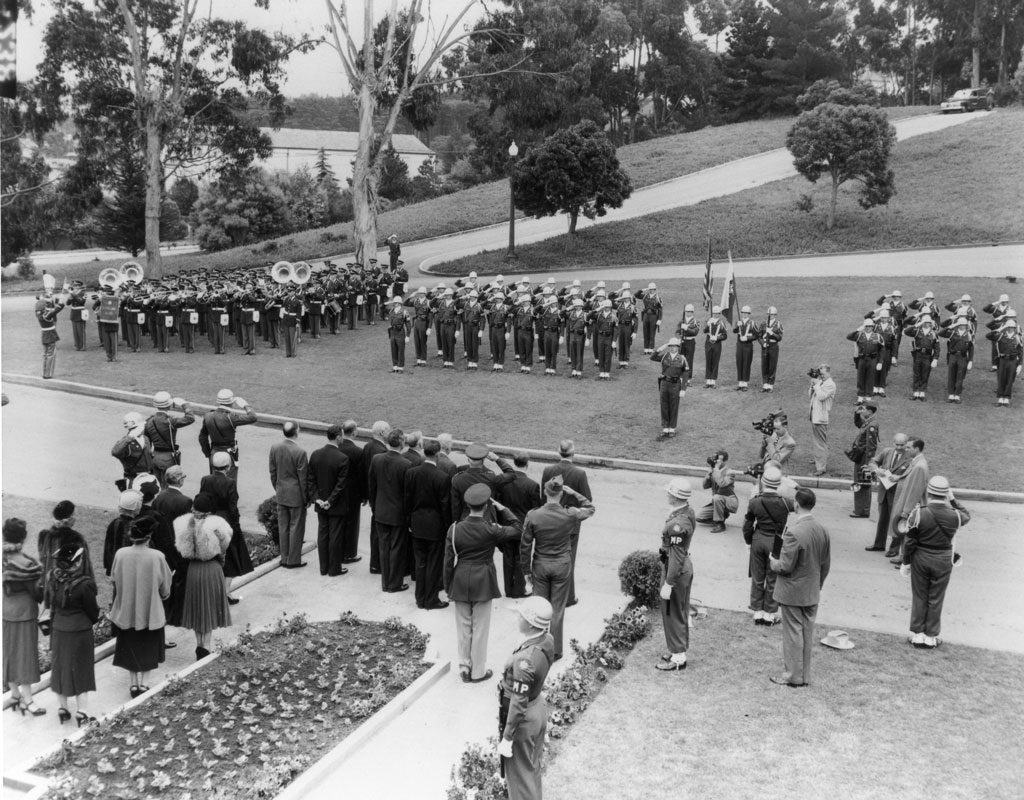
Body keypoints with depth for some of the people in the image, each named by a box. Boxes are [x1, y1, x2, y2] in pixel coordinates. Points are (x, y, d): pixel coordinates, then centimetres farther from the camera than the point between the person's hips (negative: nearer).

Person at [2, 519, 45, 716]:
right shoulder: (26, 564, -23)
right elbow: (36, 593, -14)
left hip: (5, 613, 5)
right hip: (23, 613, -5)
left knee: (9, 653, 18)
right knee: (24, 654, 6)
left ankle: (15, 694, 30)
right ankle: (26, 700, 13)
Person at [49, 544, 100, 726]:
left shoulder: (55, 579, -7)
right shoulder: (84, 584, -22)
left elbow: (53, 602, 2)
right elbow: (92, 610, -11)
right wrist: (92, 621, 10)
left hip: (59, 630, 5)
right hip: (80, 631, -5)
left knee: (60, 668, 17)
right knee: (80, 670, 7)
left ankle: (62, 708, 28)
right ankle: (82, 713, 14)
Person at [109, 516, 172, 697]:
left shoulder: (121, 554, -15)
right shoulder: (157, 557, -20)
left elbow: (114, 580, 0)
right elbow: (165, 586, -8)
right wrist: (164, 595, 14)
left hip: (126, 610, 2)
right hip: (151, 611, -1)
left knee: (129, 647, 18)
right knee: (148, 647, 17)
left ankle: (133, 683, 23)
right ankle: (144, 683, 20)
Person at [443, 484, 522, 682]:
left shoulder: (454, 529, -10)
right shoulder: (490, 530, -16)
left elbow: (449, 561, -4)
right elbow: (518, 530, -2)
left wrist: (448, 587, 7)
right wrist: (502, 509, -4)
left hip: (460, 583, 2)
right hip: (483, 584, -2)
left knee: (463, 626, 16)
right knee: (480, 628, 10)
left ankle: (464, 668, 25)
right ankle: (478, 672, 19)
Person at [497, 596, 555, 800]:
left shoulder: (525, 660, -36)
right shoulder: (547, 640, -12)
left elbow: (518, 704, -28)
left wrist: (507, 739, -17)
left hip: (523, 718, -8)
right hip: (539, 707, 8)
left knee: (520, 773, 14)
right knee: (533, 766, 28)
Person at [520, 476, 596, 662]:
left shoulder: (533, 516, -14)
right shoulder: (570, 514, -15)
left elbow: (525, 547, -7)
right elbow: (590, 508, 8)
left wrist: (526, 572, 4)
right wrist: (573, 493, 3)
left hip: (540, 566, 0)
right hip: (562, 566, 0)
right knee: (557, 609, 11)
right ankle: (554, 651, 20)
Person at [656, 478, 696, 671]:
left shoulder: (677, 524, -30)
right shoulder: (687, 511, -1)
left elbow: (676, 557, -27)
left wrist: (668, 584, -21)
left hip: (676, 571, -9)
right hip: (684, 567, 9)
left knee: (673, 614, 6)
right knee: (680, 612, 21)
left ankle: (678, 657, 19)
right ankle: (678, 649, 36)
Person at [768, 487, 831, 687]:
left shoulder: (794, 533, -24)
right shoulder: (822, 530, -2)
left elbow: (785, 567, -21)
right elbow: (826, 564, 6)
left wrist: (772, 562, -1)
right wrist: (818, 584, 18)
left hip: (793, 593, -6)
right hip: (812, 593, 7)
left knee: (793, 633, 5)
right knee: (807, 632, 14)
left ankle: (793, 675, 14)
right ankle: (805, 675, 24)